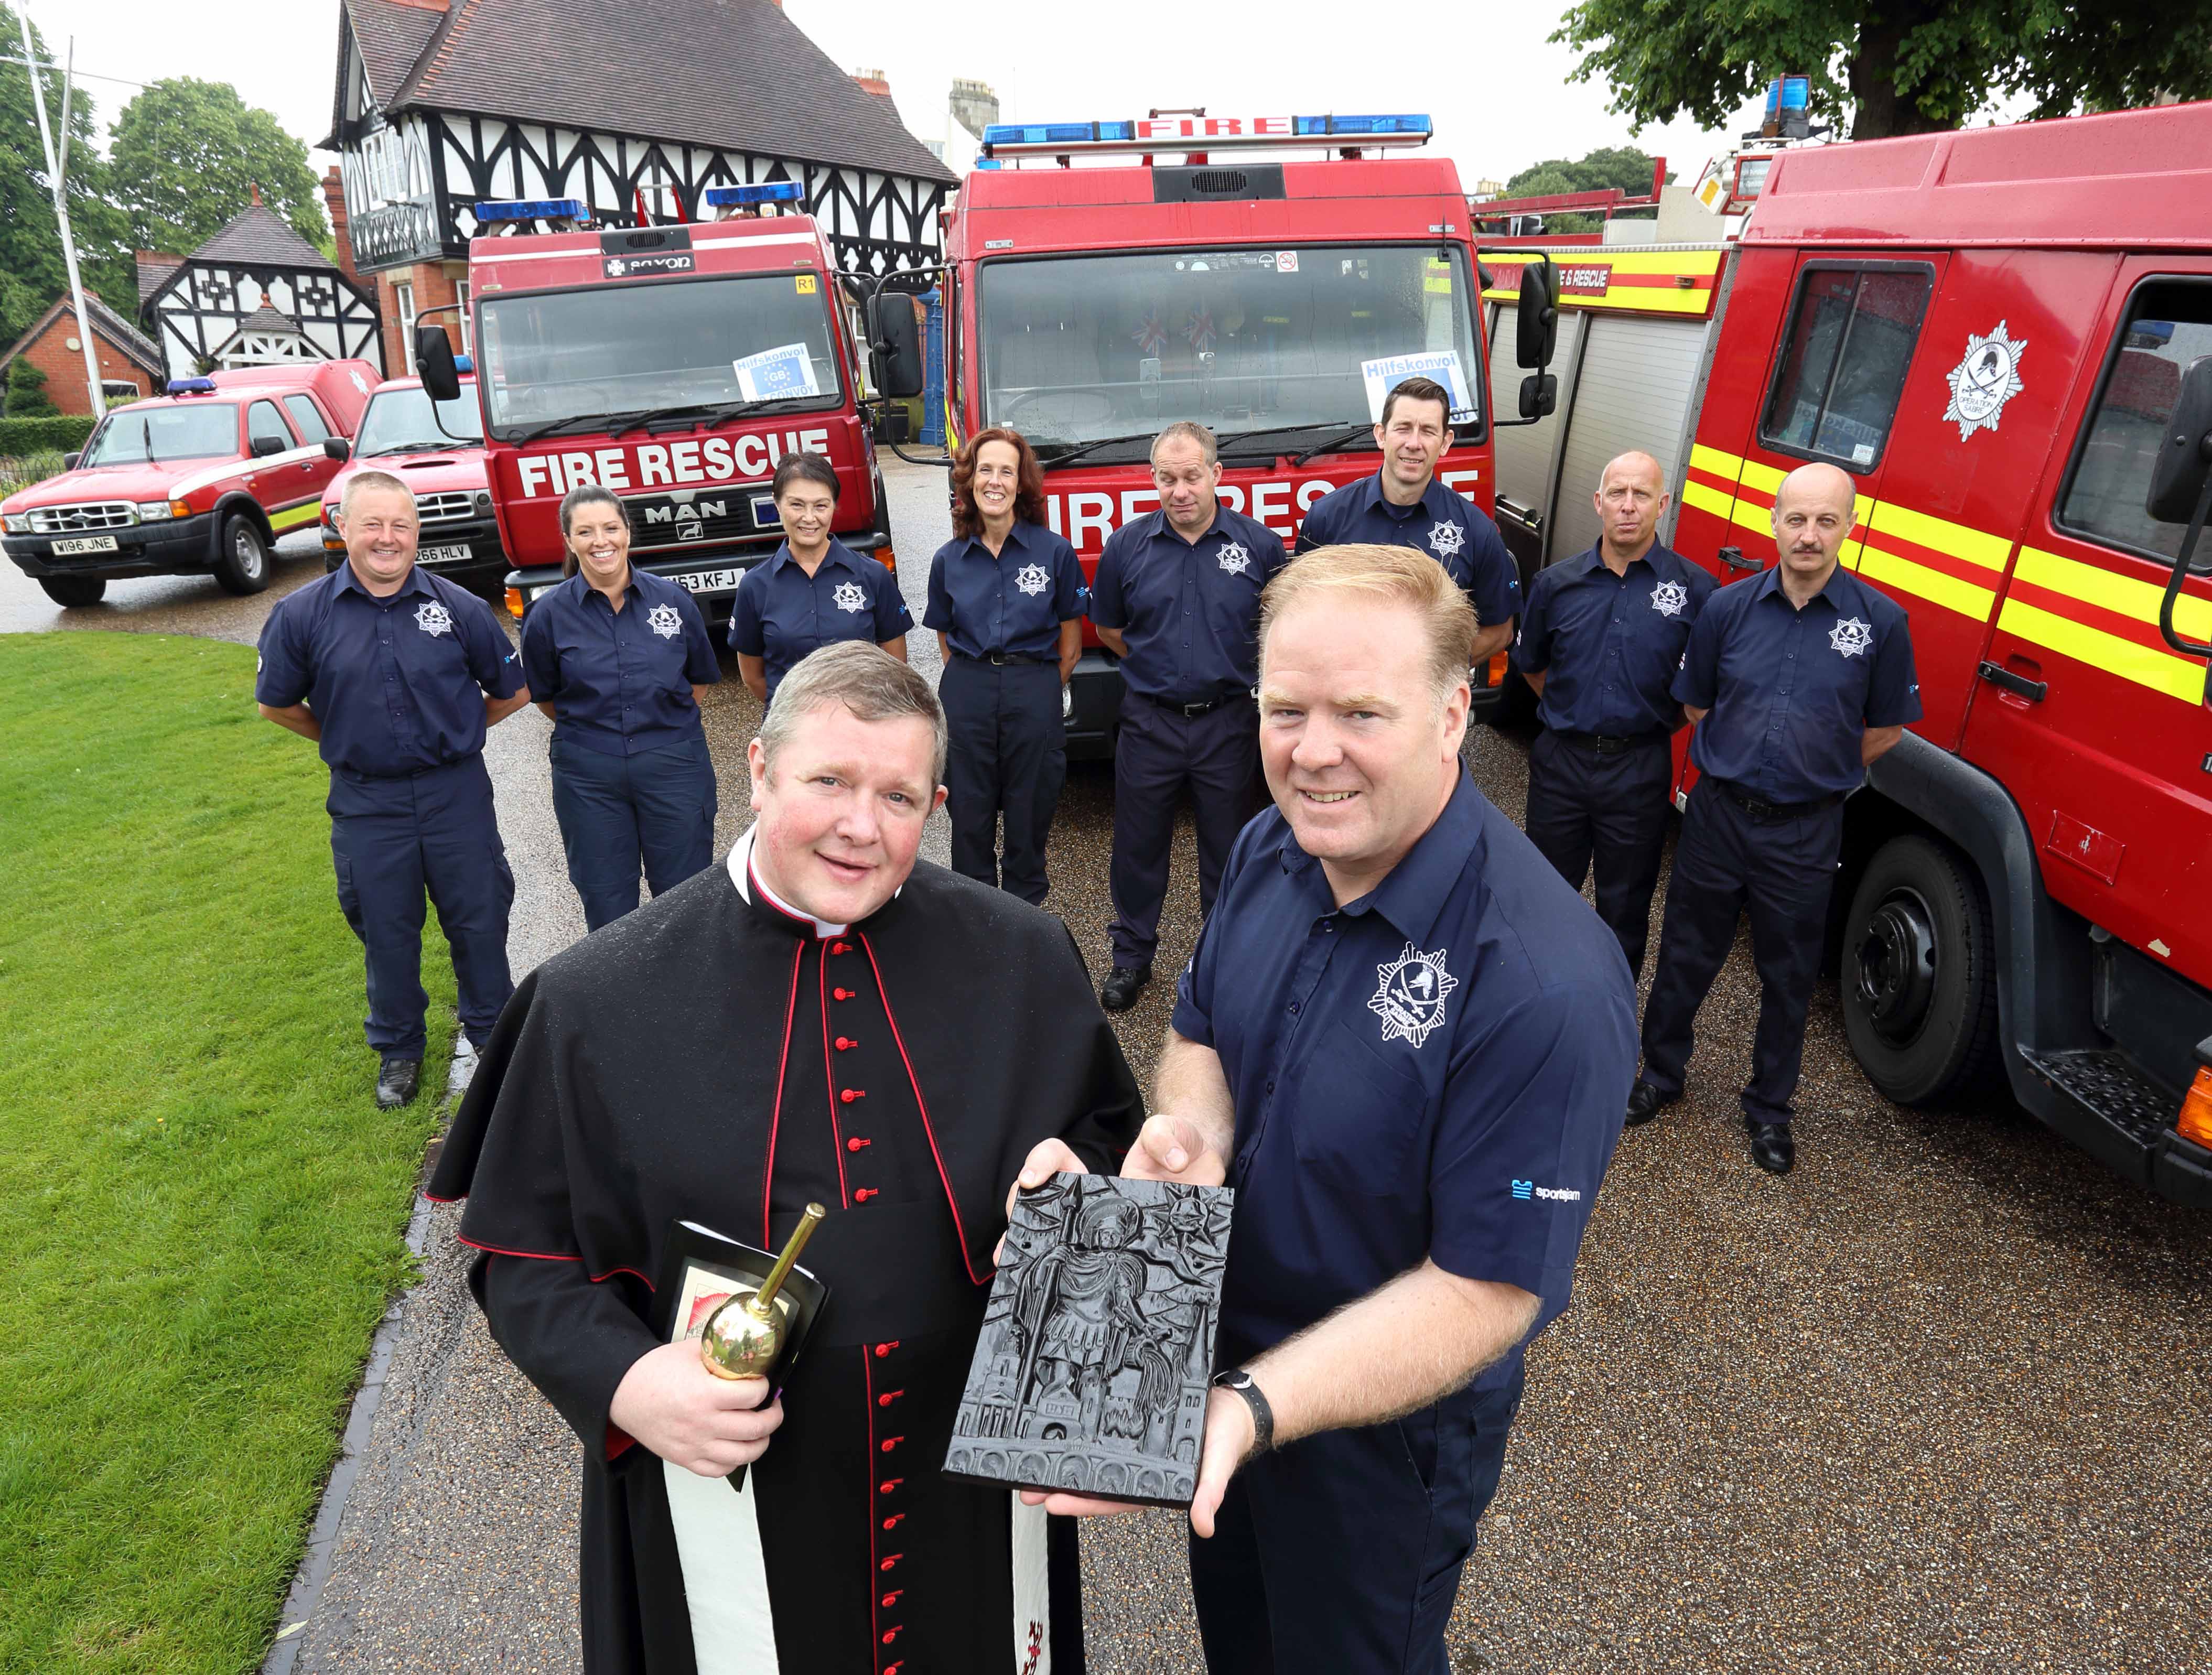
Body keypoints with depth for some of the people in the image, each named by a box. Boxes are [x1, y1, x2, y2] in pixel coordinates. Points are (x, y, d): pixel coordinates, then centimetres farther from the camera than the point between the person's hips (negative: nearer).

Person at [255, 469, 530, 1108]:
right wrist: (344, 740, 12)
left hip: (456, 792, 0)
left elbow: (511, 691, 7)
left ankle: (490, 1032, 30)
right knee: (385, 930, 13)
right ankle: (398, 1049, 32)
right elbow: (277, 703, 9)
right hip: (366, 803, 0)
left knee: (478, 918, 9)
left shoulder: (459, 607, -6)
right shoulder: (302, 614, -5)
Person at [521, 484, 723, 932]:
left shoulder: (672, 599, 0)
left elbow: (699, 680, 11)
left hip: (674, 765, 0)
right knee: (607, 909, 10)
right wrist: (589, 731, 7)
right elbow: (546, 697, 10)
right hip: (589, 777, 0)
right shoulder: (549, 614, -3)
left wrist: (665, 727, 6)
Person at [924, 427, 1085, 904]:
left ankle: (1027, 910, 25)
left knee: (1029, 812, 8)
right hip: (966, 693, 2)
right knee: (969, 814, 9)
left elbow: (1070, 644, 2)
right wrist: (971, 684, 6)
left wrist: (1040, 692, 3)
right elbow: (946, 640, 14)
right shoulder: (949, 559, 4)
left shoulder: (1055, 552, -2)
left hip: (1035, 692, -2)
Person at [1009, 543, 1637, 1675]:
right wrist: (1189, 1131, -21)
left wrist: (1250, 1407, -37)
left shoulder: (1549, 984, -35)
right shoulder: (1268, 851, -12)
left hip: (1388, 1425, -5)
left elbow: (1486, 1289, -28)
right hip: (1221, 1349, 6)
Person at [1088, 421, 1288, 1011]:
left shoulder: (1259, 544, -3)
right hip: (1149, 721, 1)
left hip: (1230, 723, -1)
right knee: (1139, 844, 10)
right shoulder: (1126, 546, 0)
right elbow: (1108, 629, 12)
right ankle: (1132, 956, 27)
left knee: (1228, 847, 11)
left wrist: (1233, 674, 3)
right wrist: (1160, 668, 7)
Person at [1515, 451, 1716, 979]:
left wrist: (1660, 724, 0)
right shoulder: (1555, 583, 1)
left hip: (1639, 770, -1)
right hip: (1560, 760, 2)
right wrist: (1575, 715, 10)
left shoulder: (1695, 588, -5)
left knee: (1624, 904, 12)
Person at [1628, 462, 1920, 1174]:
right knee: (1686, 955, 13)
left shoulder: (1880, 621, -7)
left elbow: (1887, 727, 4)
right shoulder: (1728, 607, -4)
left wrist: (1819, 771, 4)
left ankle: (1770, 1107, 31)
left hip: (1805, 833, -1)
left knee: (1789, 978, 13)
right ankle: (1661, 1072, 34)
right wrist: (1744, 761, 4)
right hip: (1718, 813, 1)